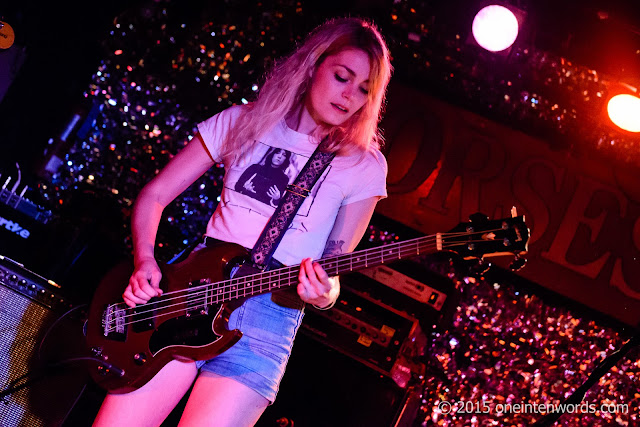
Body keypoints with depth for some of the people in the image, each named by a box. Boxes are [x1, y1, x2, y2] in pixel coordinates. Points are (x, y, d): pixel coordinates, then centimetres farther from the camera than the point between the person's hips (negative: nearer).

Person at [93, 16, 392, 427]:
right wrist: (145, 262, -5)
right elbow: (154, 195, 10)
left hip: (271, 312, -2)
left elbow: (334, 268, 3)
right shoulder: (242, 122, 7)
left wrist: (323, 293, -20)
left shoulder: (364, 166, 3)